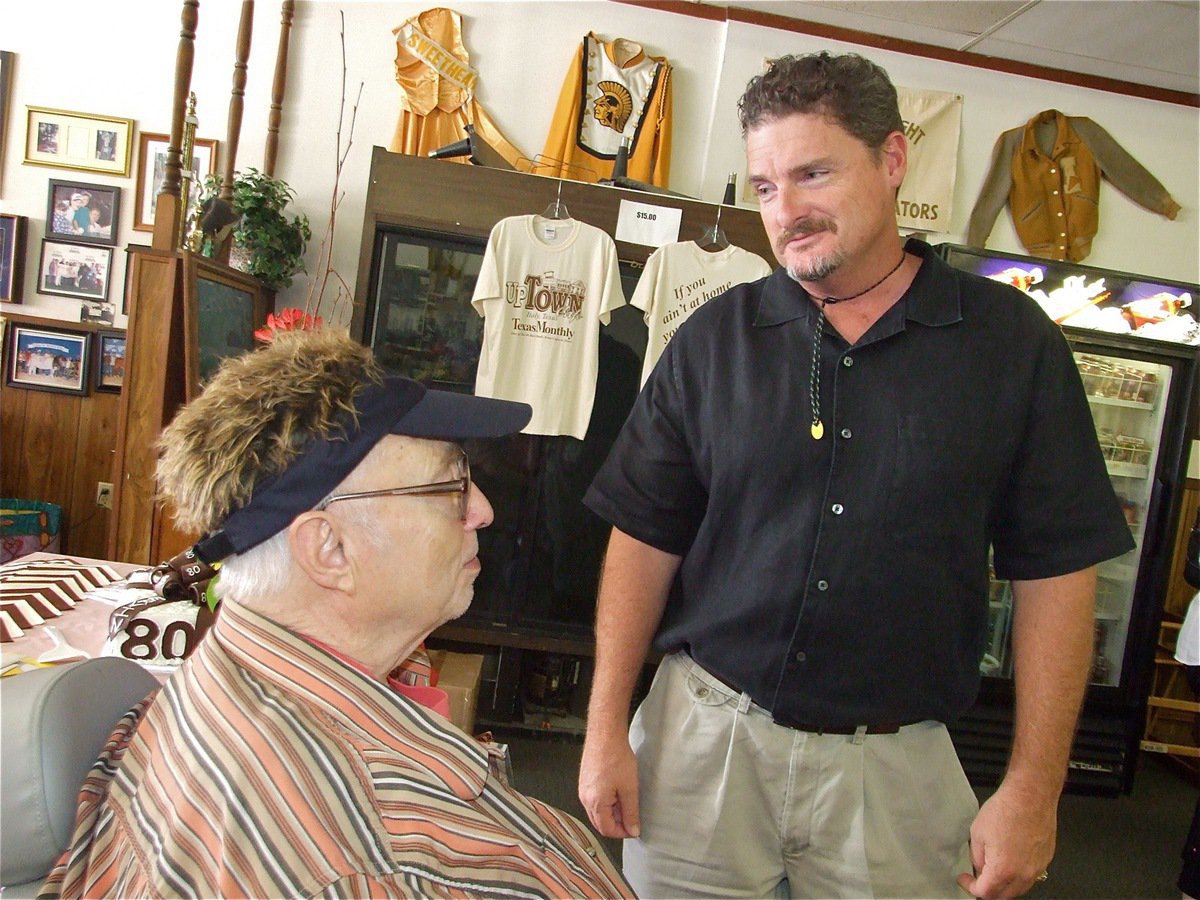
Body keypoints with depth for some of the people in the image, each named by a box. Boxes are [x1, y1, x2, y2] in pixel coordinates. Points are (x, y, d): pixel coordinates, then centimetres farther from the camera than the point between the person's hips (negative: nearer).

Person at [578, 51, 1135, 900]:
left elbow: (1053, 572, -2)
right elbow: (647, 539, 0)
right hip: (702, 734, 1)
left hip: (897, 764, 0)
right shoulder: (713, 338, -2)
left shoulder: (1012, 342, -5)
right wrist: (606, 729, -3)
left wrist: (1033, 787, -4)